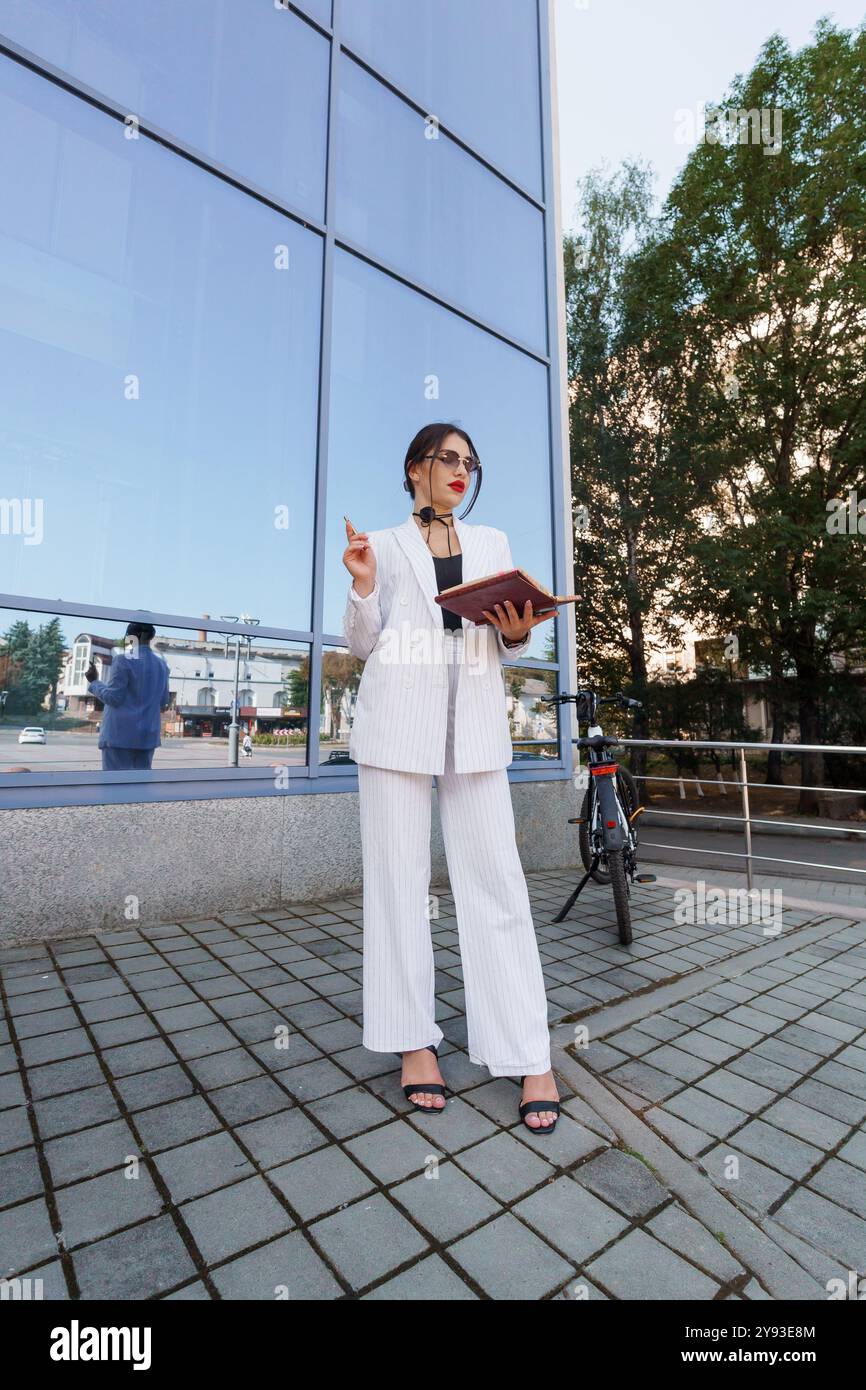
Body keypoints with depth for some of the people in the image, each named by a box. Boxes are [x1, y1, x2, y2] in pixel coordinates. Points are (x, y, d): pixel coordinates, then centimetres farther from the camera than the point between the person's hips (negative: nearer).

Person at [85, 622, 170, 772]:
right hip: (148, 734, 6)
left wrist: (93, 682, 4)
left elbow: (113, 697, -9)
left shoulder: (123, 659, -9)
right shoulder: (161, 664, 9)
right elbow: (163, 703, 14)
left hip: (120, 733, -5)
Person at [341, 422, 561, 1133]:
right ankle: (416, 1041, 16)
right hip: (399, 715, -1)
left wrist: (517, 632, -4)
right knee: (399, 875, 2)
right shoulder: (383, 544, 13)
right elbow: (362, 643, 9)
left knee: (495, 877, -1)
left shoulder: (493, 541, 19)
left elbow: (508, 641, 18)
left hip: (476, 719, 2)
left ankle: (530, 1058, 9)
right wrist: (362, 587, -8)